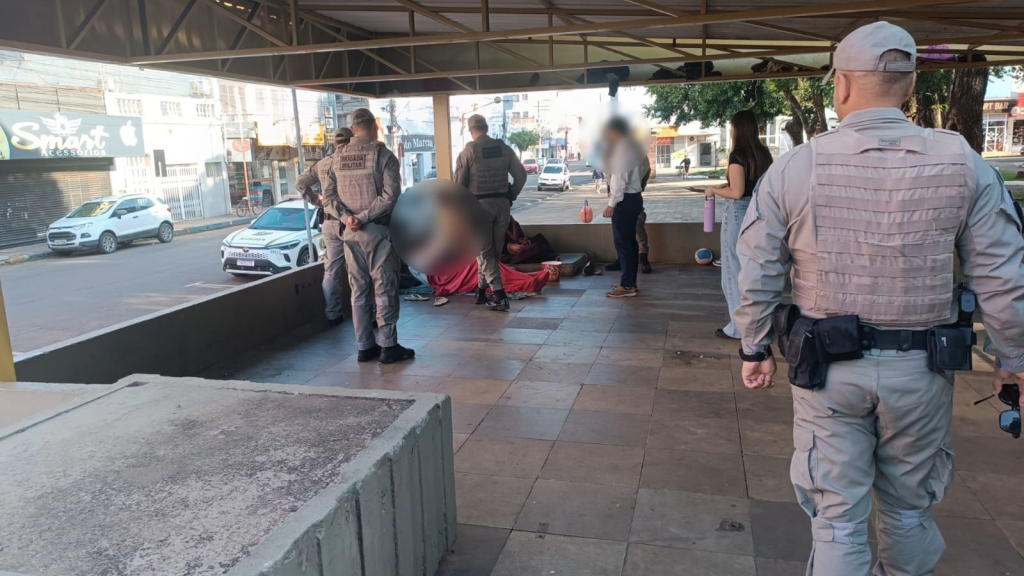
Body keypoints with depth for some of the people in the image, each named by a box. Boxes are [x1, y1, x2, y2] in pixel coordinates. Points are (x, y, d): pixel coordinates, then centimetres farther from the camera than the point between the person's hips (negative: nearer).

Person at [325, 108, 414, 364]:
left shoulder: (338, 157, 9)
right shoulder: (383, 155, -7)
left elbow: (329, 196, 2)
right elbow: (390, 196, -17)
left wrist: (346, 217, -10)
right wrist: (363, 217, -14)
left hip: (350, 232, 5)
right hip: (378, 231, -5)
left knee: (359, 291, 10)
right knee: (384, 289, 1)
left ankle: (365, 346, 15)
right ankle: (389, 346, 4)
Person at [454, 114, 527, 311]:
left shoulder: (468, 151, -8)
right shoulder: (504, 148, 4)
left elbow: (459, 183, -9)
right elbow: (521, 175, 3)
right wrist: (511, 196, 12)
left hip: (479, 204, -4)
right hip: (502, 203, 4)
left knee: (484, 251, 0)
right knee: (495, 250, 15)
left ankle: (500, 295, -9)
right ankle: (481, 290, 25)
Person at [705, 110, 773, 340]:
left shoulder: (738, 155, -15)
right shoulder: (764, 154, 8)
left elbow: (737, 192, -19)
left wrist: (714, 190, -3)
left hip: (738, 214, -8)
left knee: (735, 270, 2)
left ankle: (739, 327, 7)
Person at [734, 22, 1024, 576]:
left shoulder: (793, 168, -9)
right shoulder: (961, 162, -6)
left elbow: (757, 274, -5)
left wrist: (755, 349, 7)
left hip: (827, 368, -1)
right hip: (919, 370, 2)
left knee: (837, 515, 12)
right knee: (909, 508, 23)